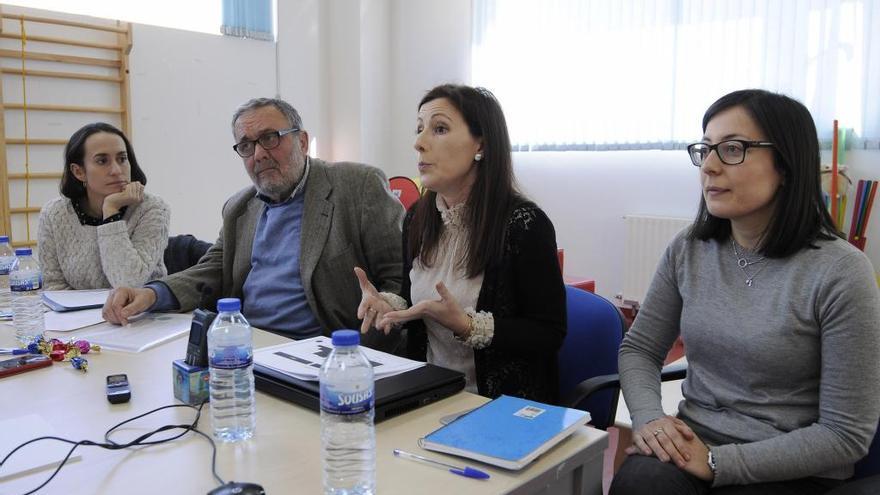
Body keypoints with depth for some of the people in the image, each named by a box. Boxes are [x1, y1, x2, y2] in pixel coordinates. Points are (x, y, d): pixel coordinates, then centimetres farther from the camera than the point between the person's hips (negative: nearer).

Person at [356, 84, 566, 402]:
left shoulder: (524, 223, -15)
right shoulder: (417, 218, 4)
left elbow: (550, 334, -13)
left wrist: (465, 325, -24)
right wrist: (389, 306, -6)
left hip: (504, 403, -5)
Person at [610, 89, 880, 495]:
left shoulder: (839, 272, -13)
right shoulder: (687, 250, 0)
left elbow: (846, 435, -12)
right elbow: (638, 348, 7)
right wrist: (649, 418, -12)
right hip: (691, 445, 3)